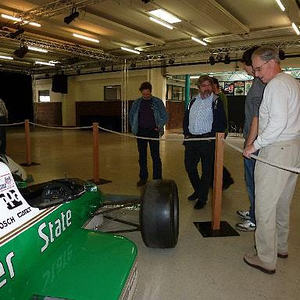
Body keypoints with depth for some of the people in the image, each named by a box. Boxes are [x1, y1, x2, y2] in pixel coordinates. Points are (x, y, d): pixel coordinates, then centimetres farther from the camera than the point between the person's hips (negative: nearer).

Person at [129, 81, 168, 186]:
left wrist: (159, 127, -5)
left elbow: (165, 116, 5)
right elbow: (131, 116, 18)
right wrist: (134, 128, 9)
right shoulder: (137, 103, 8)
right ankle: (143, 178, 19)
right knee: (142, 156, 8)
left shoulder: (157, 102, 1)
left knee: (155, 156, -3)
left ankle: (157, 179, 6)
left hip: (153, 131, -3)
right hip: (141, 132, 3)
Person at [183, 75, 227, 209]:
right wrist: (186, 134, 7)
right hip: (191, 139, 6)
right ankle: (198, 191, 33)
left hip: (207, 140, -6)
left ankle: (202, 198, 14)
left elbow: (222, 123, -8)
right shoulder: (193, 101, 15)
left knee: (206, 170, 2)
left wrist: (212, 136, -15)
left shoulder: (216, 101, -3)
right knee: (189, 166, 12)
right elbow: (186, 118, 19)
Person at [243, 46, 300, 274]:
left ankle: (266, 259, 7)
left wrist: (255, 145, -16)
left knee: (265, 206, -3)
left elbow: (278, 122, -24)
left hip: (277, 151, -10)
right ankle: (281, 247, 34)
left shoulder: (276, 85, -13)